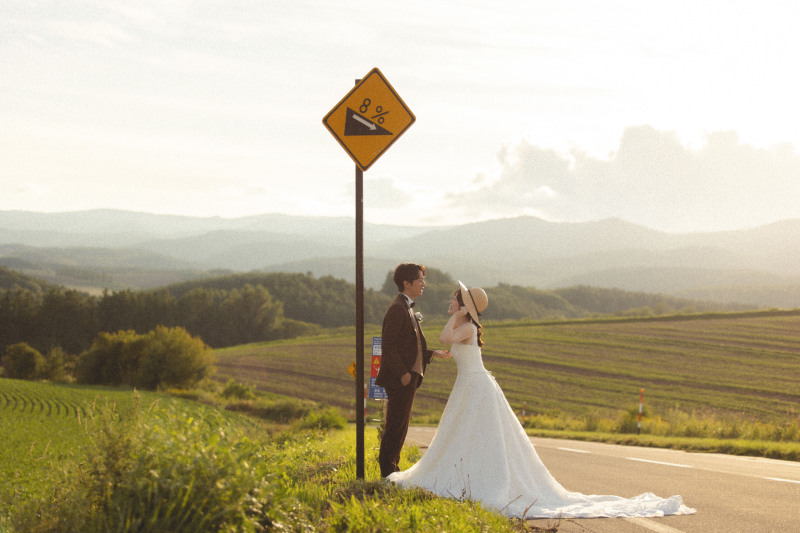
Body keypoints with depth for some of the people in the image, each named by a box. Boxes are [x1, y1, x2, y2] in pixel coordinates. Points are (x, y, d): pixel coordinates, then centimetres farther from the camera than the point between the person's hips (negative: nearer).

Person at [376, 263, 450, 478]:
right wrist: (402, 373, -21)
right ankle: (387, 470, 0)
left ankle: (391, 468, 20)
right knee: (396, 424, -6)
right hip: (400, 379, -10)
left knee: (398, 426, 13)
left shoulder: (407, 308, 17)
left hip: (409, 377, 10)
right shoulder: (397, 308, -14)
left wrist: (433, 353, 15)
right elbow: (388, 345, -19)